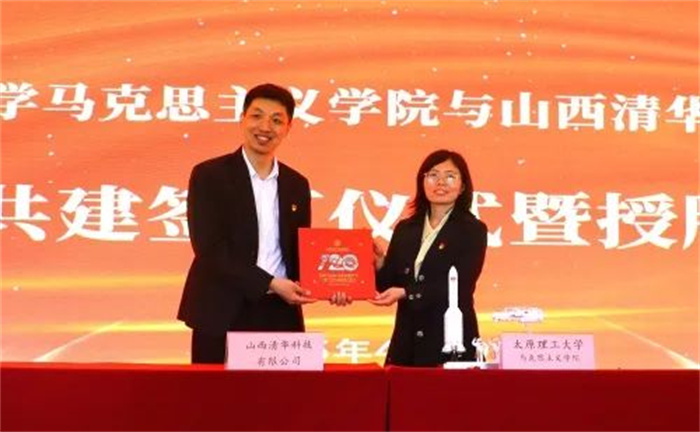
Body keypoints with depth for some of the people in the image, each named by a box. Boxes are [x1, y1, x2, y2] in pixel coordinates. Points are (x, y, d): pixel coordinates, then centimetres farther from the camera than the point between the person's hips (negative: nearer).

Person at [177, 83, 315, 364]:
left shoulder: (297, 185, 13)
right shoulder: (209, 175, -2)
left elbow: (301, 252, 15)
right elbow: (209, 249, -11)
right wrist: (270, 283, -16)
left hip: (280, 318, 4)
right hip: (222, 318, -4)